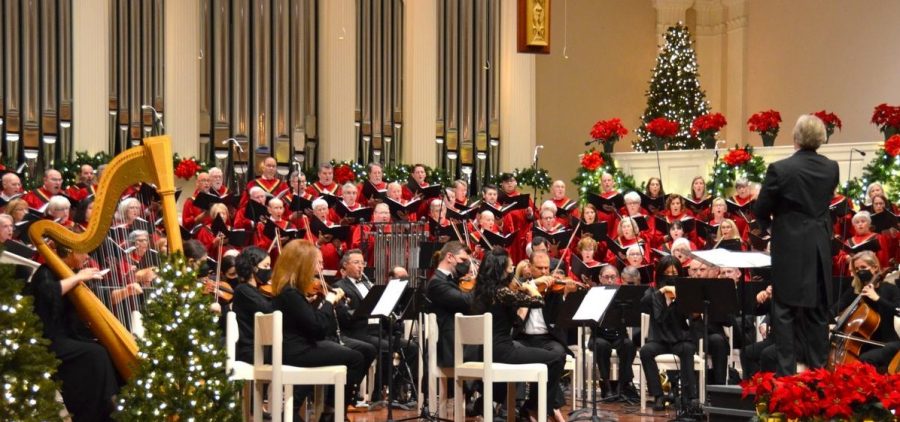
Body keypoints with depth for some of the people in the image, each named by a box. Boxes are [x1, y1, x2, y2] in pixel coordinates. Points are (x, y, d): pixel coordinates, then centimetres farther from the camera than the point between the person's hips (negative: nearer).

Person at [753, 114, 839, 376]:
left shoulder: (780, 169, -15)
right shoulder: (831, 168, 0)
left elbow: (761, 210, -6)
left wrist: (768, 224, 15)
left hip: (790, 248, -5)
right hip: (821, 248, 5)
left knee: (785, 310, 2)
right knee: (818, 311, 12)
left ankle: (787, 371, -1)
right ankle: (818, 369, 16)